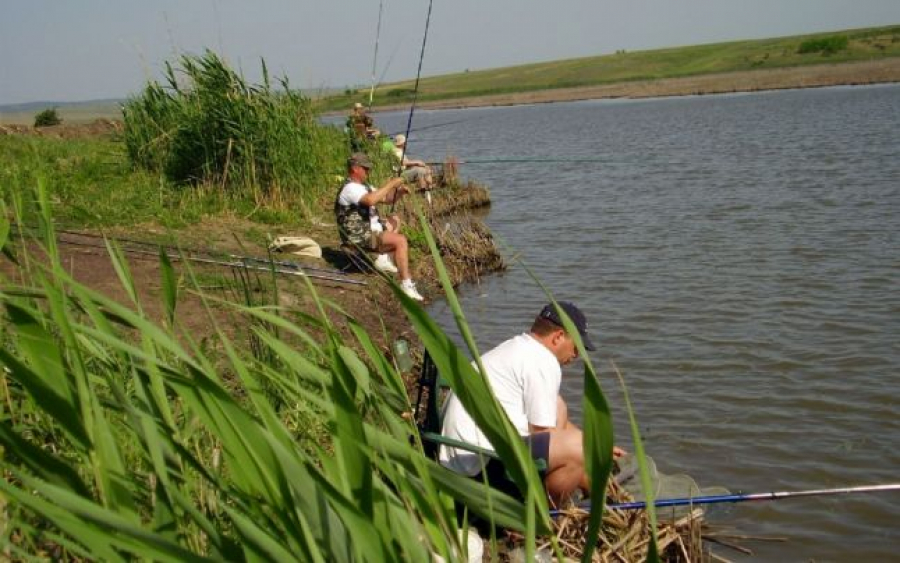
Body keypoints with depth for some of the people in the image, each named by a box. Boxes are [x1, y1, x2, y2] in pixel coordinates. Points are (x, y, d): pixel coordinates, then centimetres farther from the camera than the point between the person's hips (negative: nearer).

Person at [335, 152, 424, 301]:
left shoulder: (362, 186, 16)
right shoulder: (350, 188, -18)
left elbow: (386, 199, 18)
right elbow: (370, 200, -37)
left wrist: (399, 192, -3)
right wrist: (391, 184, -27)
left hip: (370, 230, 11)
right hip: (359, 237, -11)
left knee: (395, 221, 27)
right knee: (401, 240, -22)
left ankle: (383, 259, 15)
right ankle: (406, 285, -27)